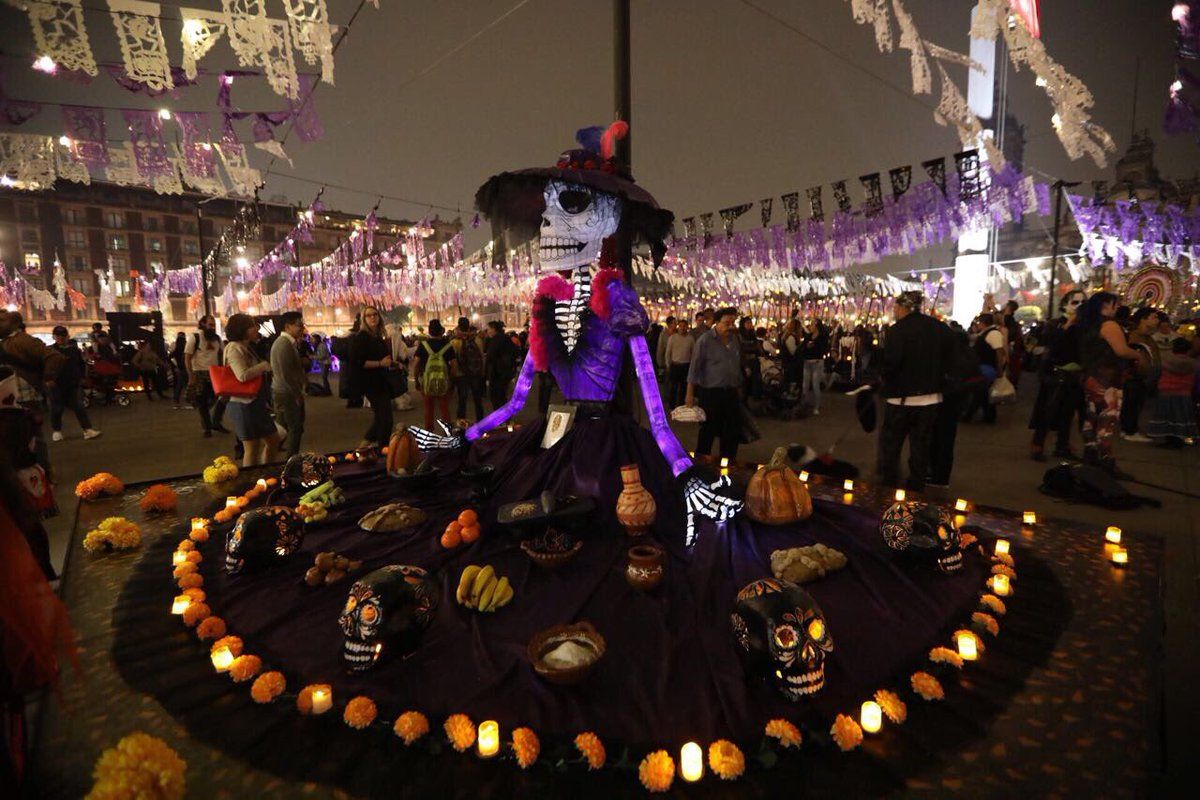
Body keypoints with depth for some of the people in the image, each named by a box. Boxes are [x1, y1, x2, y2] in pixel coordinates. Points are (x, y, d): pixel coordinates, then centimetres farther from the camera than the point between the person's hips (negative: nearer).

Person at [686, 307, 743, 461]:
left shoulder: (735, 340, 9)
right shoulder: (705, 341, -10)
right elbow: (694, 368, -10)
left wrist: (738, 386, 17)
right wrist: (690, 394, -13)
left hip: (731, 392, 6)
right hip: (710, 392, -6)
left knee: (733, 430, 10)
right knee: (708, 430, 4)